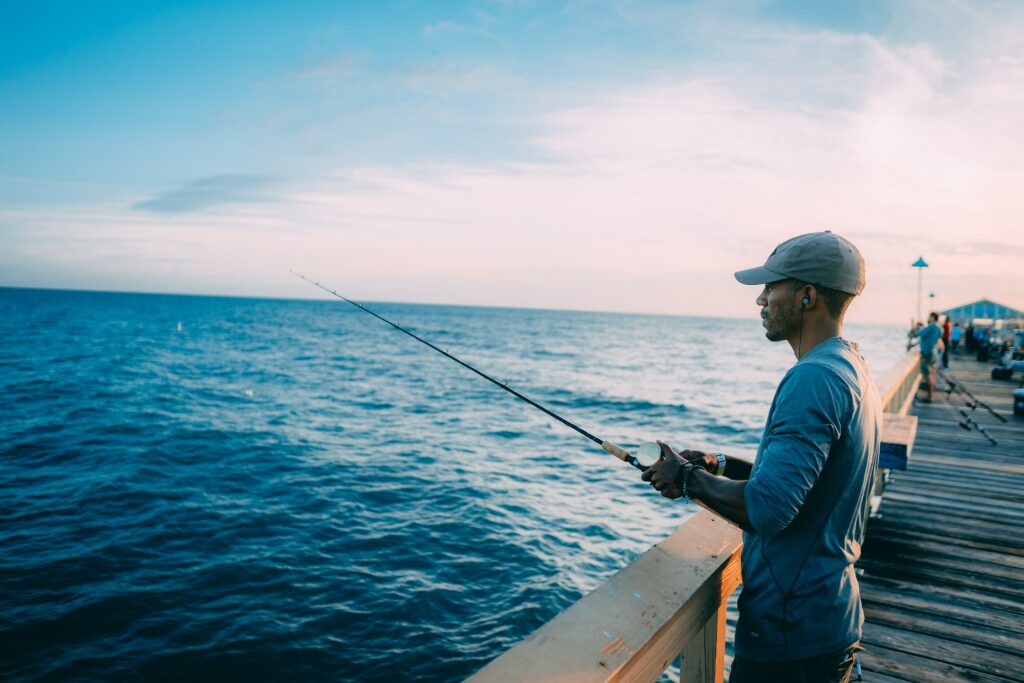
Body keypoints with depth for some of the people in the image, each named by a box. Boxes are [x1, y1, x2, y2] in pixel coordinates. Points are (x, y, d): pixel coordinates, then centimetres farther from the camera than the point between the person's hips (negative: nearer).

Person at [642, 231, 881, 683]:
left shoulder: (814, 380, -25)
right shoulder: (854, 370, 8)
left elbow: (767, 509, -30)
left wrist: (688, 478, -15)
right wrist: (721, 466, 8)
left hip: (792, 633, -9)